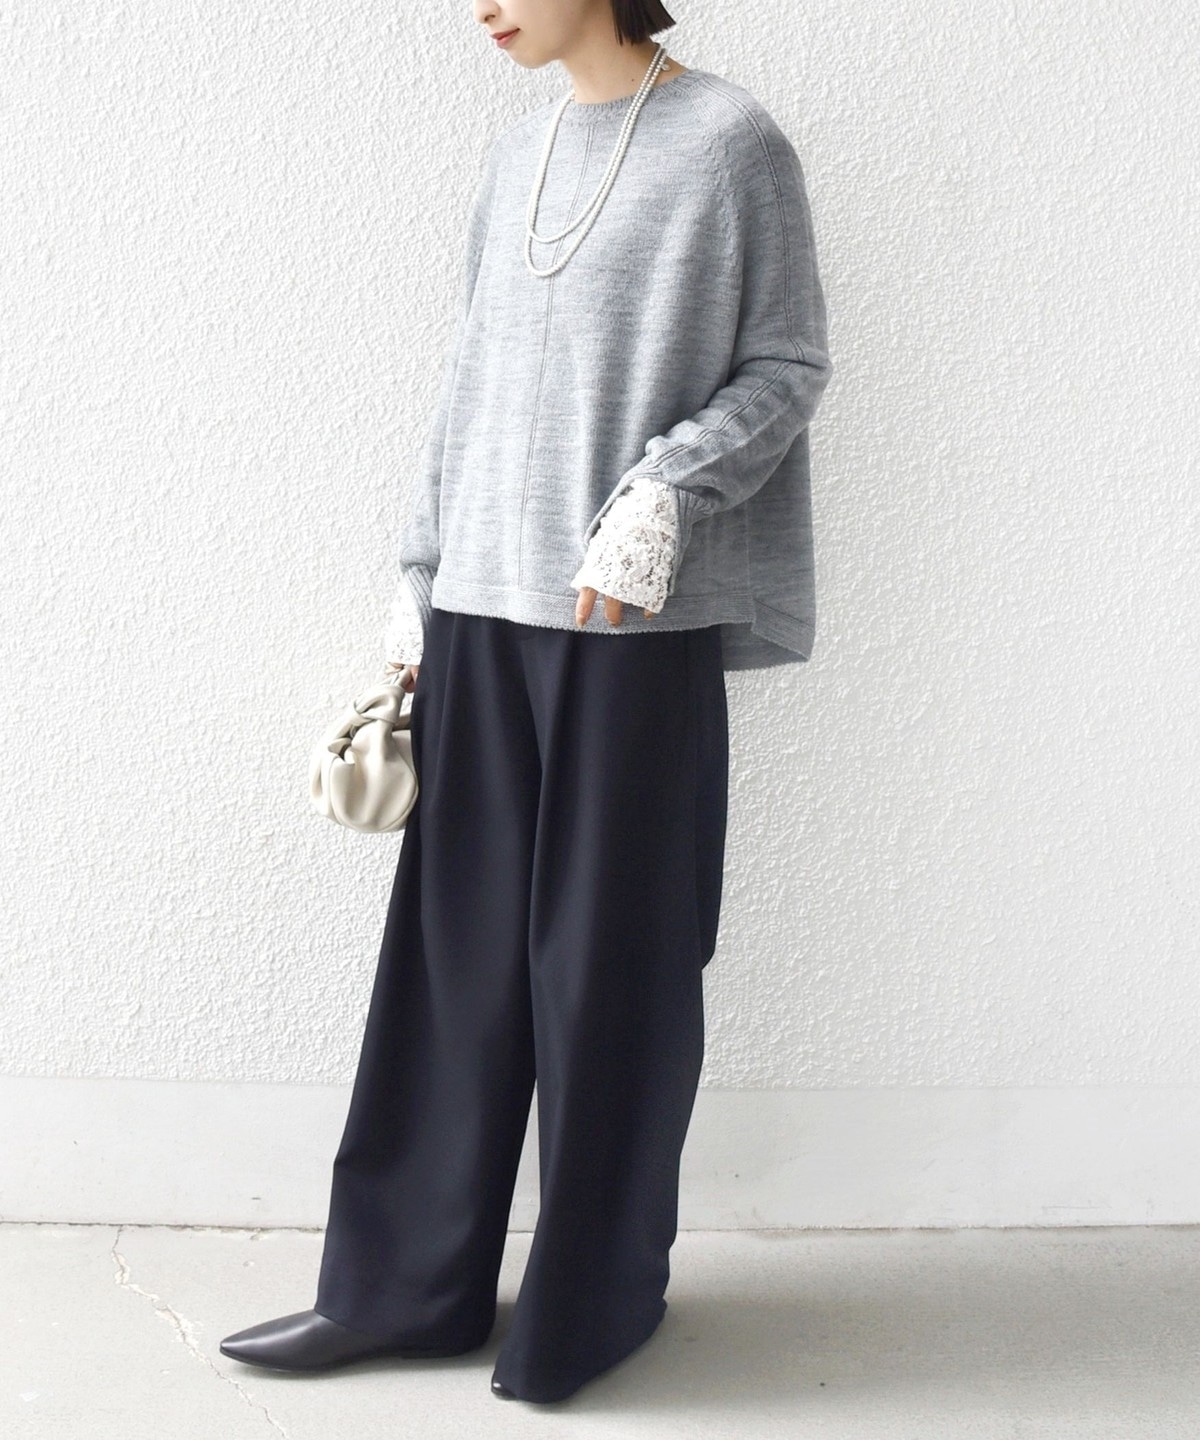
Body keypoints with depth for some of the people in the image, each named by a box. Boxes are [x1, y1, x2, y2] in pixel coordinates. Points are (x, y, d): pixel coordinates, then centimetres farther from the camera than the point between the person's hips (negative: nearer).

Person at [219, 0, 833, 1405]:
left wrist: (663, 499, -16)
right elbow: (471, 384, 16)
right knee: (455, 952, 7)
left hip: (637, 625, -5)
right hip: (485, 615, 5)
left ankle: (598, 1300, 19)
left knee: (608, 962, 2)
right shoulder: (516, 154, 14)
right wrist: (421, 578, 13)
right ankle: (404, 1287, 19)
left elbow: (785, 368, -2)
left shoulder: (730, 143, -2)